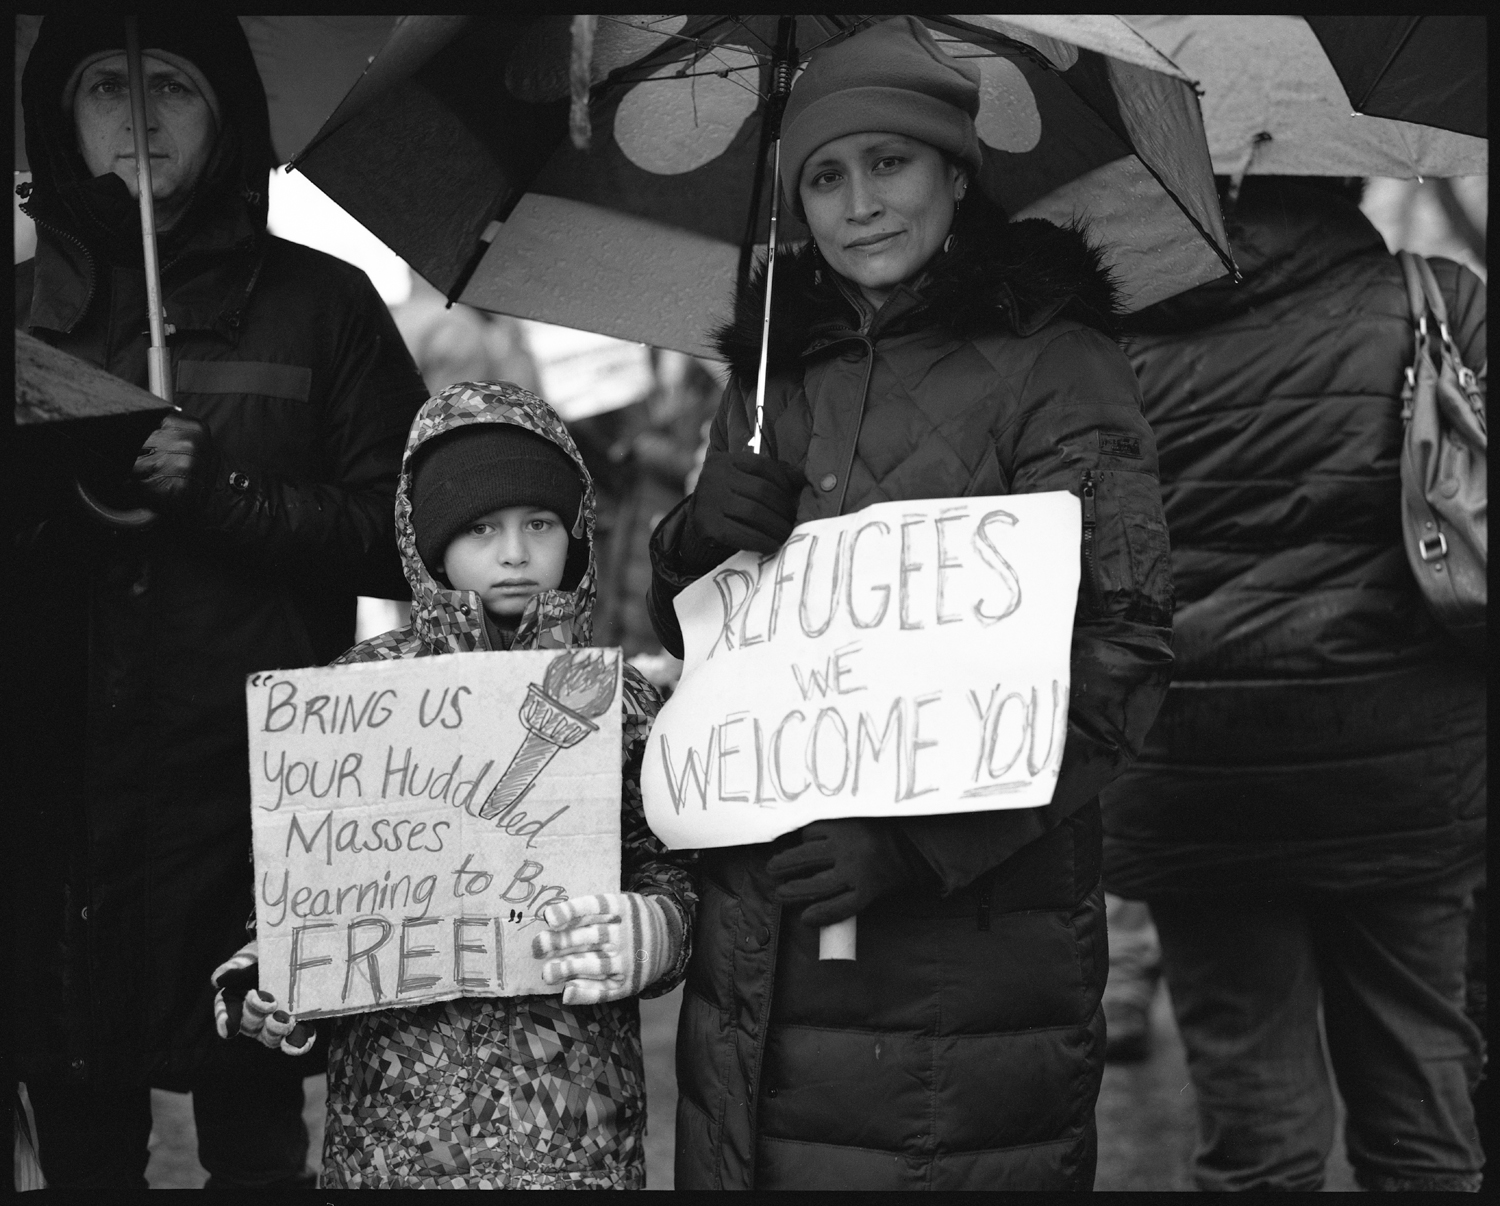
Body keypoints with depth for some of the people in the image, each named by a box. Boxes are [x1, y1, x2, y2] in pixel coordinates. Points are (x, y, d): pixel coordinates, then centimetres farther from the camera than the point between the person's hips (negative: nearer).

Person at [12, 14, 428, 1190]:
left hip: (244, 789, -2)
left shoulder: (320, 302, 7)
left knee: (255, 1133, -3)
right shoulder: (31, 309, 14)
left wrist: (220, 492, -10)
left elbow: (400, 538, 1)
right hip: (53, 792, 3)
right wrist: (60, 495, -10)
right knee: (79, 1133, 7)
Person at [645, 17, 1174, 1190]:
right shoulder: (774, 376, 14)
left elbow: (1114, 653, -11)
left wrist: (916, 837, -21)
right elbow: (683, 630, 20)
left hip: (972, 910, -4)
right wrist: (711, 538, -4)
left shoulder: (1055, 367, -3)